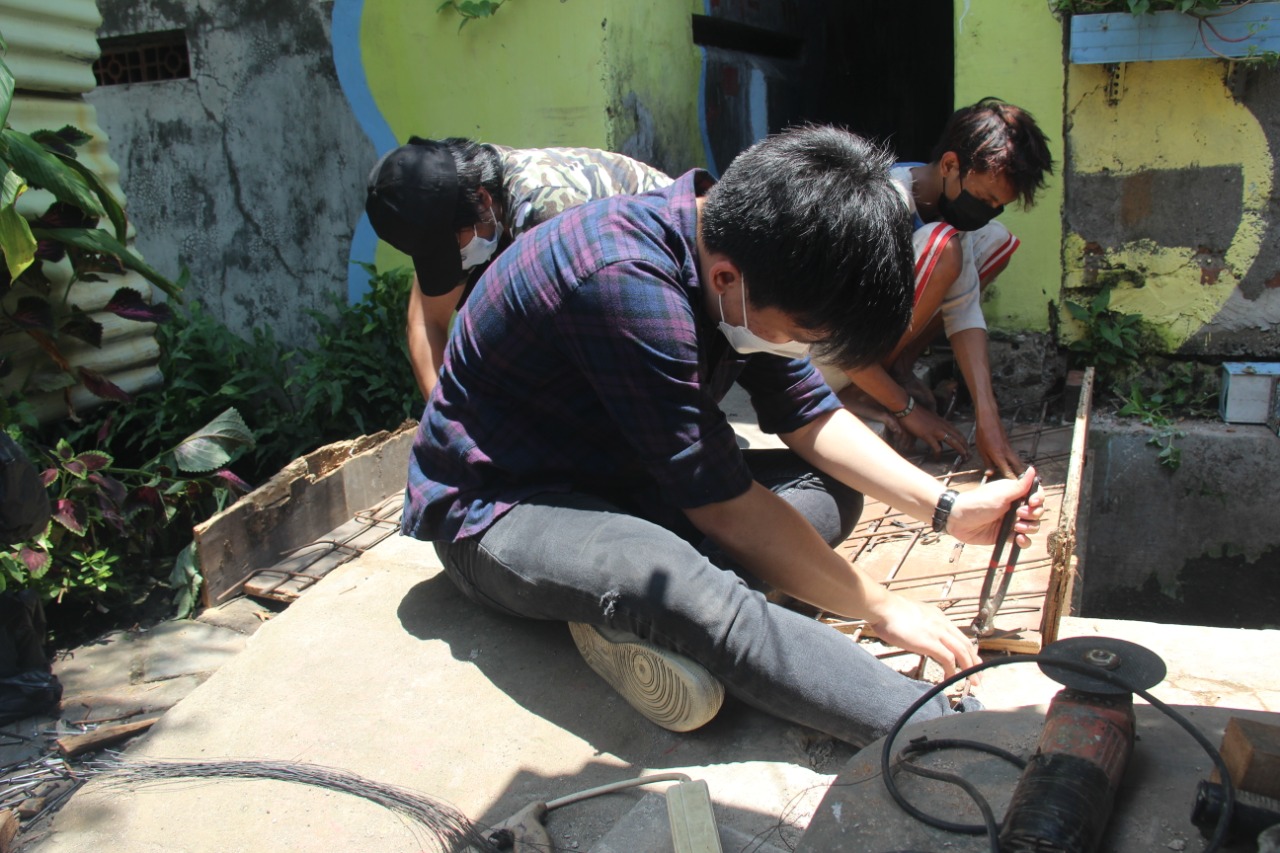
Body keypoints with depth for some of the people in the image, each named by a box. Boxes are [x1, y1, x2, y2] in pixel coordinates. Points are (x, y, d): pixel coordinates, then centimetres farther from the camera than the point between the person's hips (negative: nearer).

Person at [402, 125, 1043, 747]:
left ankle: (635, 616, -21)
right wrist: (881, 608, -17)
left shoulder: (737, 247, -7)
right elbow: (728, 508, -27)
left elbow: (806, 413, 3)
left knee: (832, 488, 0)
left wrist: (946, 509, -6)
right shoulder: (627, 282, -33)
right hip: (497, 507, -8)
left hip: (617, 483, 9)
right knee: (668, 583, -39)